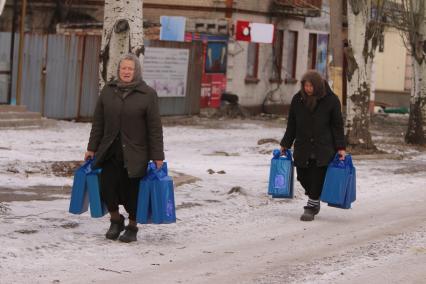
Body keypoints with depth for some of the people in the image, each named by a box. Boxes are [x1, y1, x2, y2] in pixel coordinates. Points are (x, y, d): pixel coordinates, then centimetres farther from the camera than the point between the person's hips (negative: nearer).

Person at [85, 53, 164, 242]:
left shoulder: (148, 94, -3)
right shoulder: (108, 91, 7)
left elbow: (155, 128, -3)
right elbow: (98, 122, 12)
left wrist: (157, 156, -6)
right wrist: (92, 148, 9)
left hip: (134, 154, -3)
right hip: (110, 151, 3)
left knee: (131, 191, 1)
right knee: (107, 187, -6)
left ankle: (132, 226, 22)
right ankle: (115, 220, 20)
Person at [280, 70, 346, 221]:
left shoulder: (331, 100, -4)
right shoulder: (297, 99, 4)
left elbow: (337, 125, 0)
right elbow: (291, 125, 12)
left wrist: (341, 147, -5)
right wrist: (285, 144, 11)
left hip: (323, 148, -3)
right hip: (302, 147, 3)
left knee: (317, 179, -6)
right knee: (303, 177, 6)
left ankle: (311, 207, 4)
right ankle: (314, 201, 28)